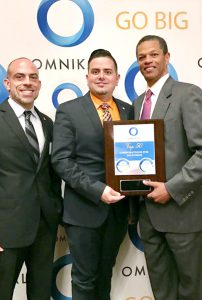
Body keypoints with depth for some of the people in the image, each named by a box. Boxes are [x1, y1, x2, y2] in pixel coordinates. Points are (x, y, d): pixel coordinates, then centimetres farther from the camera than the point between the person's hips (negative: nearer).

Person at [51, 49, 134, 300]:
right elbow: (61, 160, -13)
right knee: (85, 278, 10)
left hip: (118, 208, 4)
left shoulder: (127, 110, 8)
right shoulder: (68, 110, -5)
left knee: (105, 274, 21)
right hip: (84, 209, -4)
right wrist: (97, 190, -21)